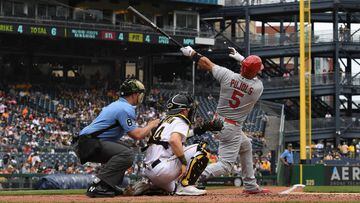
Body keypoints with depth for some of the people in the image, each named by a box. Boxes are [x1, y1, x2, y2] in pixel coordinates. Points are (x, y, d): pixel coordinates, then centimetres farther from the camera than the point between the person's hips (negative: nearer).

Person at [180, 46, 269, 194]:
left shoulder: (227, 75, -12)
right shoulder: (258, 87, -14)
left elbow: (206, 63, -1)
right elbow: (254, 77, 11)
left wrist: (191, 53, 14)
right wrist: (241, 58, 16)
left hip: (218, 121, 6)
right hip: (233, 128, -6)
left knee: (246, 146, 28)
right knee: (226, 165, -4)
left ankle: (250, 186, 35)